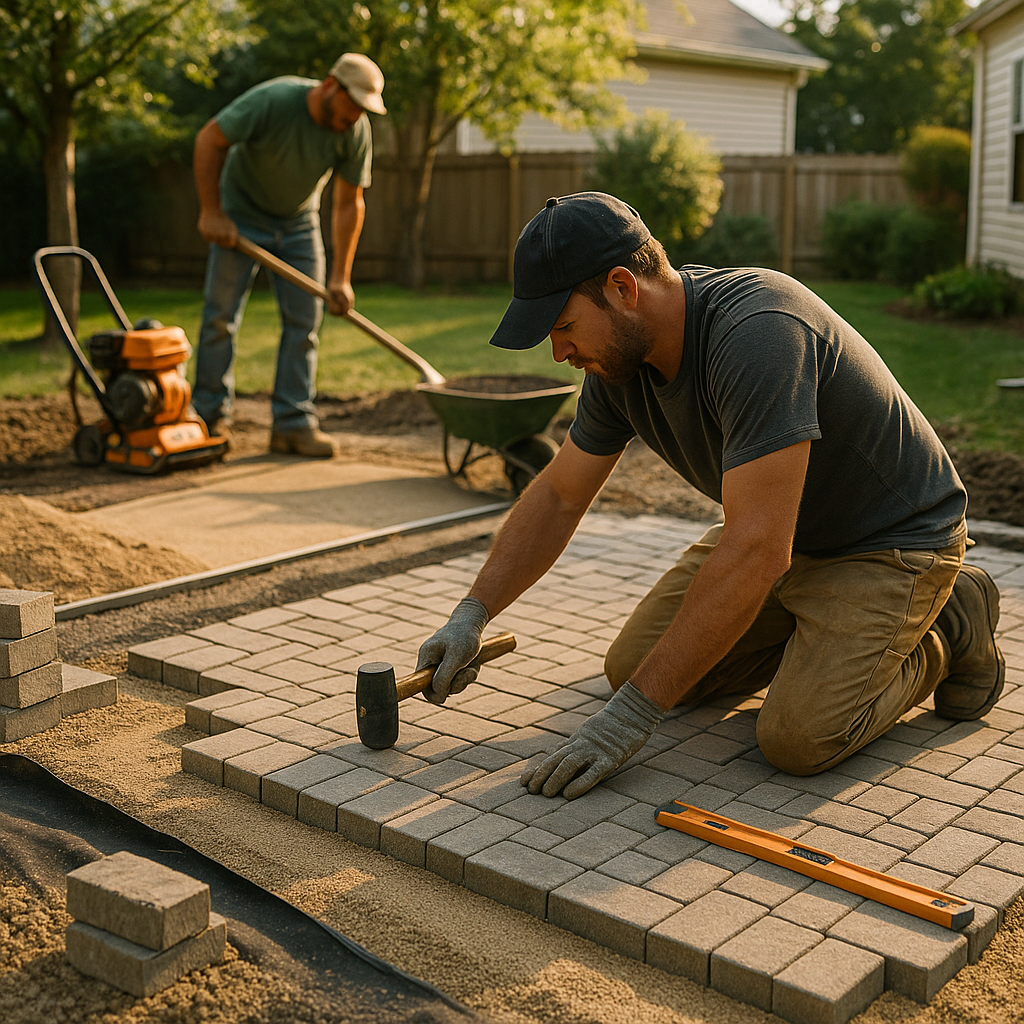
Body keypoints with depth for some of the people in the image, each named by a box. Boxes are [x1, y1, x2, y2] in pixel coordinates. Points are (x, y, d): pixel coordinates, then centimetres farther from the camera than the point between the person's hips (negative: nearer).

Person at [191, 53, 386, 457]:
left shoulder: (356, 132, -17)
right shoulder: (273, 101, -29)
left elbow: (348, 205, -12)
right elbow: (209, 140, -21)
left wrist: (340, 277, -14)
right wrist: (211, 212, -21)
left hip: (298, 222, 4)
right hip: (241, 214, -3)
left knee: (304, 319, -4)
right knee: (221, 314, -4)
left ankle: (294, 422, 0)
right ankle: (210, 416, 6)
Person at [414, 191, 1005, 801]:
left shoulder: (757, 336, -36)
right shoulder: (622, 354, -9)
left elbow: (755, 552, -39)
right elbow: (558, 498, 4)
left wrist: (636, 711, -36)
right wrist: (472, 614, -7)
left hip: (893, 539, -7)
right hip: (782, 527, 8)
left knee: (798, 738, -24)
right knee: (631, 666, 1)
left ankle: (946, 632, 4)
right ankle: (813, 633, 18)